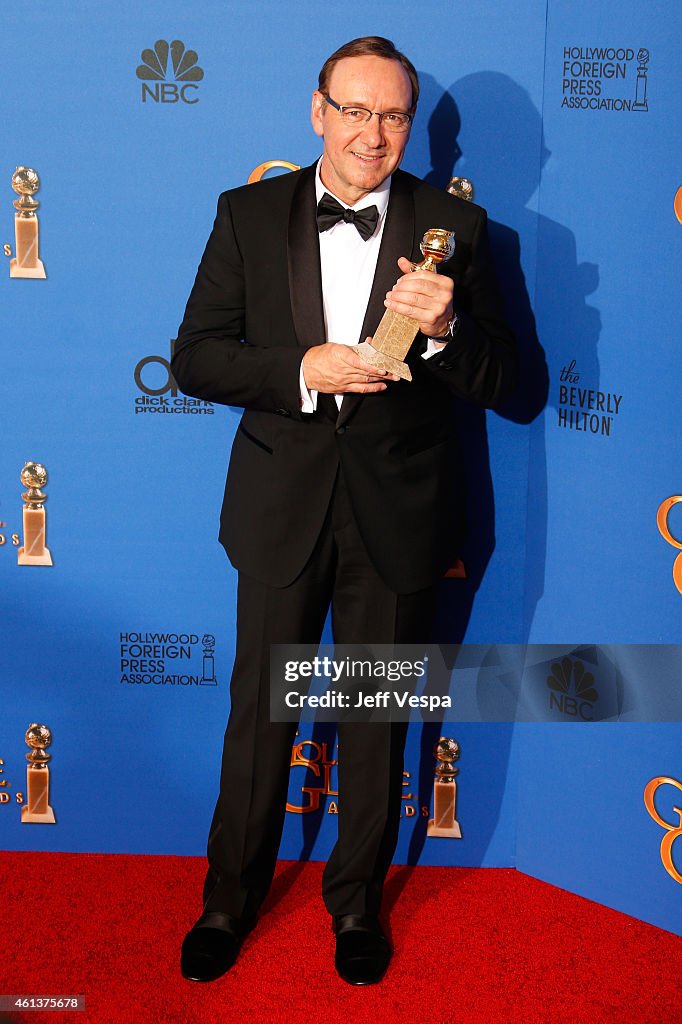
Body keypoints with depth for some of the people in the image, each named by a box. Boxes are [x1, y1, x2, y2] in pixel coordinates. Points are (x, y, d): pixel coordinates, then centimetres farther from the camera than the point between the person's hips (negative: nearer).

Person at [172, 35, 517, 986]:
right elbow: (195, 357, -4)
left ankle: (357, 901, 37)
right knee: (259, 713, 13)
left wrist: (444, 328, -24)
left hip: (397, 514, 0)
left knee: (377, 722, 14)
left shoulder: (453, 226, -2)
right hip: (282, 507, 1)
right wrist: (305, 370, -19)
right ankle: (231, 899, 35)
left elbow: (499, 381, -3)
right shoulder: (249, 214, 0)